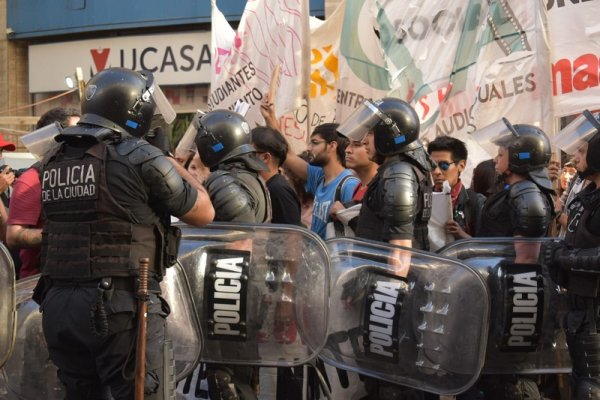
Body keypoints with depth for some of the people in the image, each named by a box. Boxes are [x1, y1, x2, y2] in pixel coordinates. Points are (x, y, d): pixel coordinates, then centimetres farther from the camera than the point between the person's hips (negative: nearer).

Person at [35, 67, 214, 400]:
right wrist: (170, 161, 16)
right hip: (120, 306, -6)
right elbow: (204, 213, 2)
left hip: (57, 303, 6)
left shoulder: (53, 161, 9)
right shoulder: (141, 158, -8)